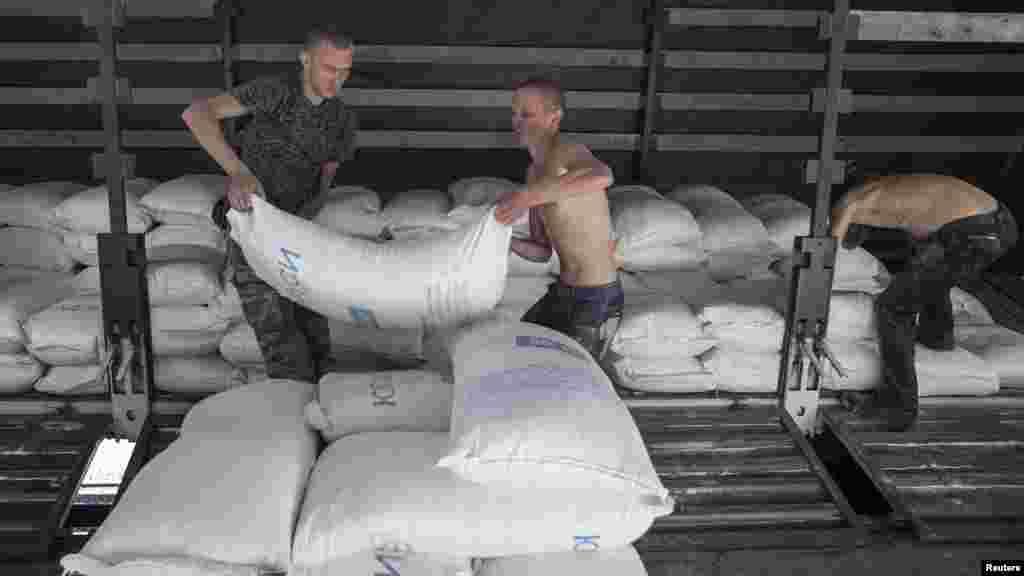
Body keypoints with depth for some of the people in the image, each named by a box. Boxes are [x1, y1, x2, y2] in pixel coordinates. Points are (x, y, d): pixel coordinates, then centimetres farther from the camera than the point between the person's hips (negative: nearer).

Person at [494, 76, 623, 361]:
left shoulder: (566, 153, -18)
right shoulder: (534, 172, 9)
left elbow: (603, 176, -44)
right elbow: (542, 251, 12)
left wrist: (528, 196, -42)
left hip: (597, 298, -9)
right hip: (563, 292, 9)